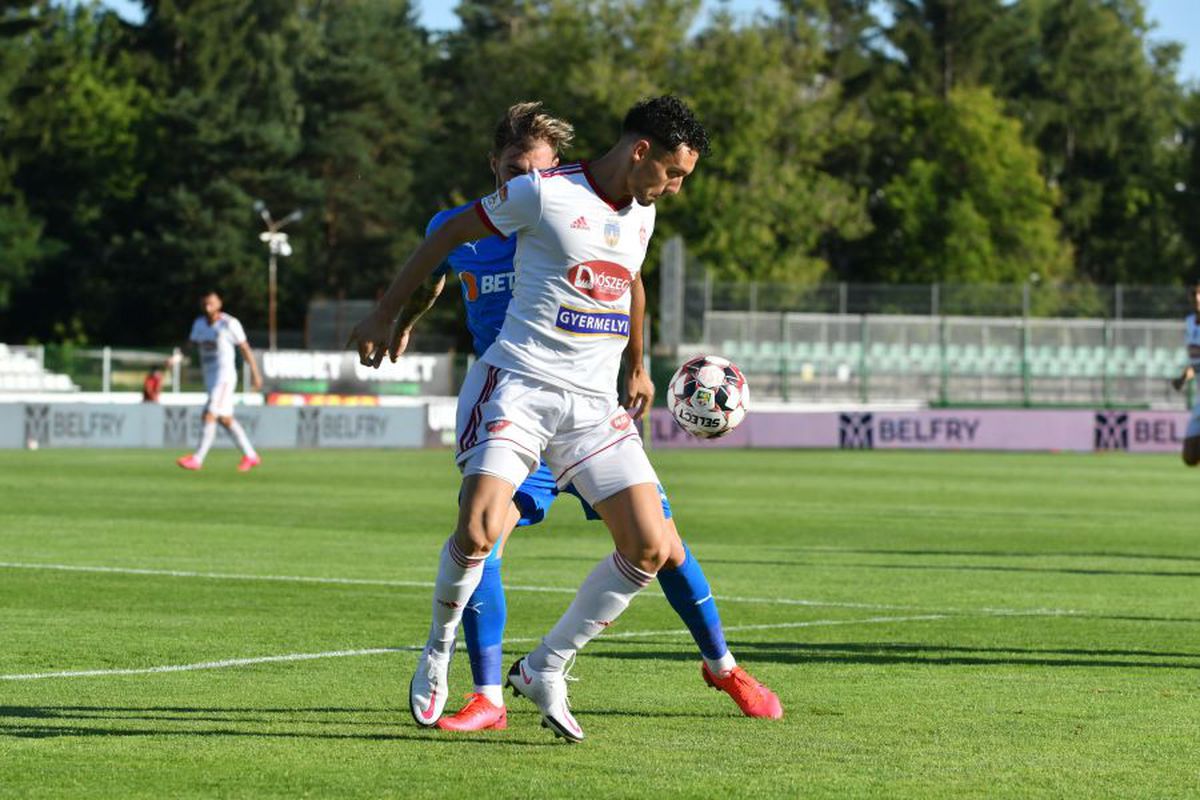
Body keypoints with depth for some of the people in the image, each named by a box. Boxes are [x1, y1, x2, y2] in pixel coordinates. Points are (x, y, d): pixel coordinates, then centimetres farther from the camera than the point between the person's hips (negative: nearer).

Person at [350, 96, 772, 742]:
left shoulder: (642, 215, 11)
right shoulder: (541, 192, -9)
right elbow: (449, 236, 0)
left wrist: (636, 367, 40)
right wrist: (385, 315, 3)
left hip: (595, 404, 6)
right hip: (518, 384, -6)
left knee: (650, 549, -6)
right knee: (480, 529, -24)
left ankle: (545, 669, 9)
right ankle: (437, 653, 5)